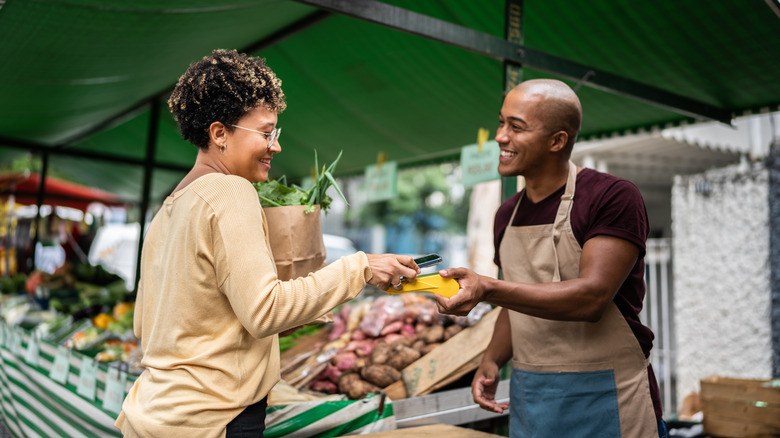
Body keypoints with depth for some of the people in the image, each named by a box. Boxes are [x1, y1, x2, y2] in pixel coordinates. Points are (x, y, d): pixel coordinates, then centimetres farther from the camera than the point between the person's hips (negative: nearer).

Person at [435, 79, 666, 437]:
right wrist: (491, 361, -1)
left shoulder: (613, 197, -13)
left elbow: (592, 297, -23)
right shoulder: (508, 214, 8)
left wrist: (487, 288, -31)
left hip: (602, 398, -6)